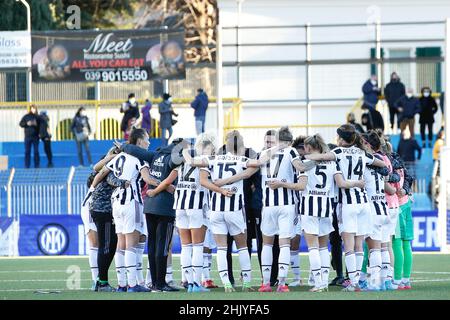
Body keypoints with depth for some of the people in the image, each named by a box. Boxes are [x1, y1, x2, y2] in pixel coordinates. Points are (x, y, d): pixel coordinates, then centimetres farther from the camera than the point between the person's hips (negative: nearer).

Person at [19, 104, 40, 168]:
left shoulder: (37, 117, 4)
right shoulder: (26, 116, 5)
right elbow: (21, 124, 4)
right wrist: (27, 124, -11)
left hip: (35, 137, 0)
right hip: (28, 137, 0)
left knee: (36, 151, 1)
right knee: (27, 151, 2)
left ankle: (37, 166, 6)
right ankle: (27, 166, 5)